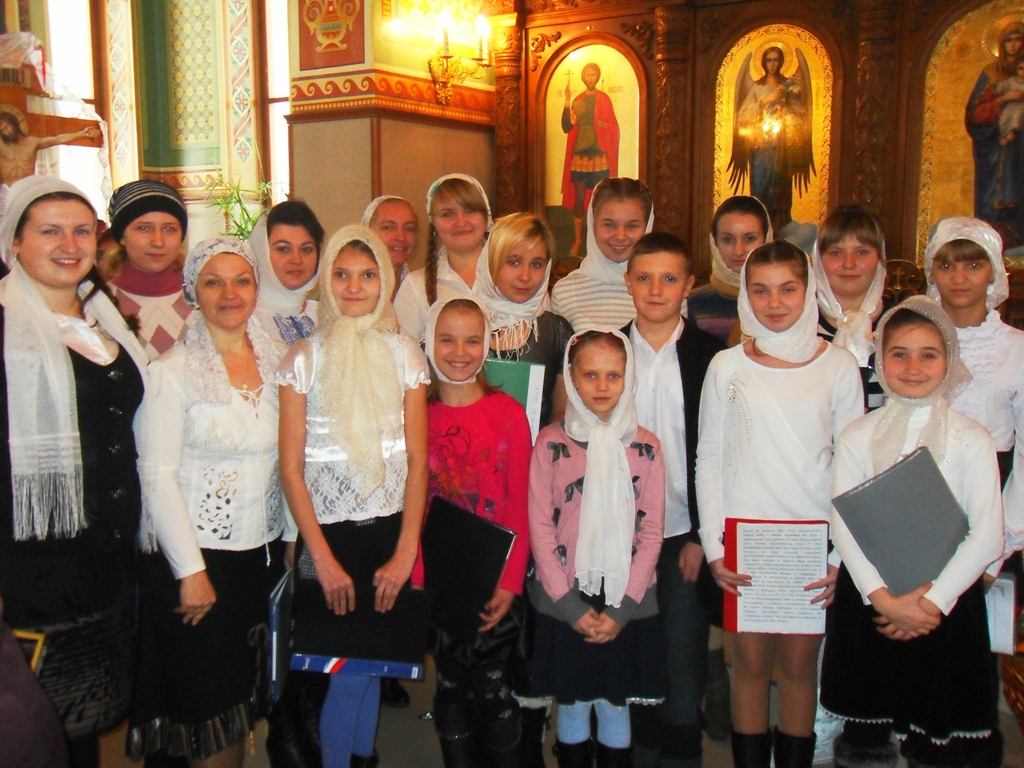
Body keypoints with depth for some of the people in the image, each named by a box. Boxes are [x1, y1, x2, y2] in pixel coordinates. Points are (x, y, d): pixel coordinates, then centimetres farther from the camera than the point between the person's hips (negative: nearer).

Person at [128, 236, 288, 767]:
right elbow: (157, 477, -13)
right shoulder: (173, 370, -10)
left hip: (263, 552, 5)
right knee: (209, 709, 5)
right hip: (196, 560, -5)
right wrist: (191, 571, -14)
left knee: (244, 703, 14)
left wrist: (288, 538, 7)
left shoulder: (273, 361, 6)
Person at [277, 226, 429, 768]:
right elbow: (291, 468, -4)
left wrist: (405, 550, -7)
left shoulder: (404, 354, 3)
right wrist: (324, 559, -9)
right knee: (343, 669, 1)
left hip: (389, 531, 2)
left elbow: (417, 460, 1)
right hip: (327, 533, -1)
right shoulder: (304, 358, -2)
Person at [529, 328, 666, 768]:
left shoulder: (646, 447, 1)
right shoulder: (551, 443, -3)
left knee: (615, 706, 10)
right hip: (564, 604, -1)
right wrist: (570, 605, -9)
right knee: (572, 707, 9)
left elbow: (652, 532, 0)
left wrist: (622, 608, -7)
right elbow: (540, 529, -3)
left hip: (628, 604, 1)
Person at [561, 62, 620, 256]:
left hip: (599, 155, -2)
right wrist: (567, 102, -5)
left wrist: (603, 125, -17)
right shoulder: (577, 101, 12)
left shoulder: (604, 99, 4)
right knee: (579, 198, 1)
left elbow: (613, 127, 5)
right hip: (579, 154, 2)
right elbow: (567, 127, 3)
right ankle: (577, 241, 8)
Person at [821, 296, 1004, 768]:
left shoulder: (971, 440, -1)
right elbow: (843, 525, -6)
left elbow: (987, 533, -6)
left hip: (946, 601, -1)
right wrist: (884, 598, -16)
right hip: (868, 600, 1)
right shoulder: (857, 437, 2)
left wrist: (933, 601, -14)